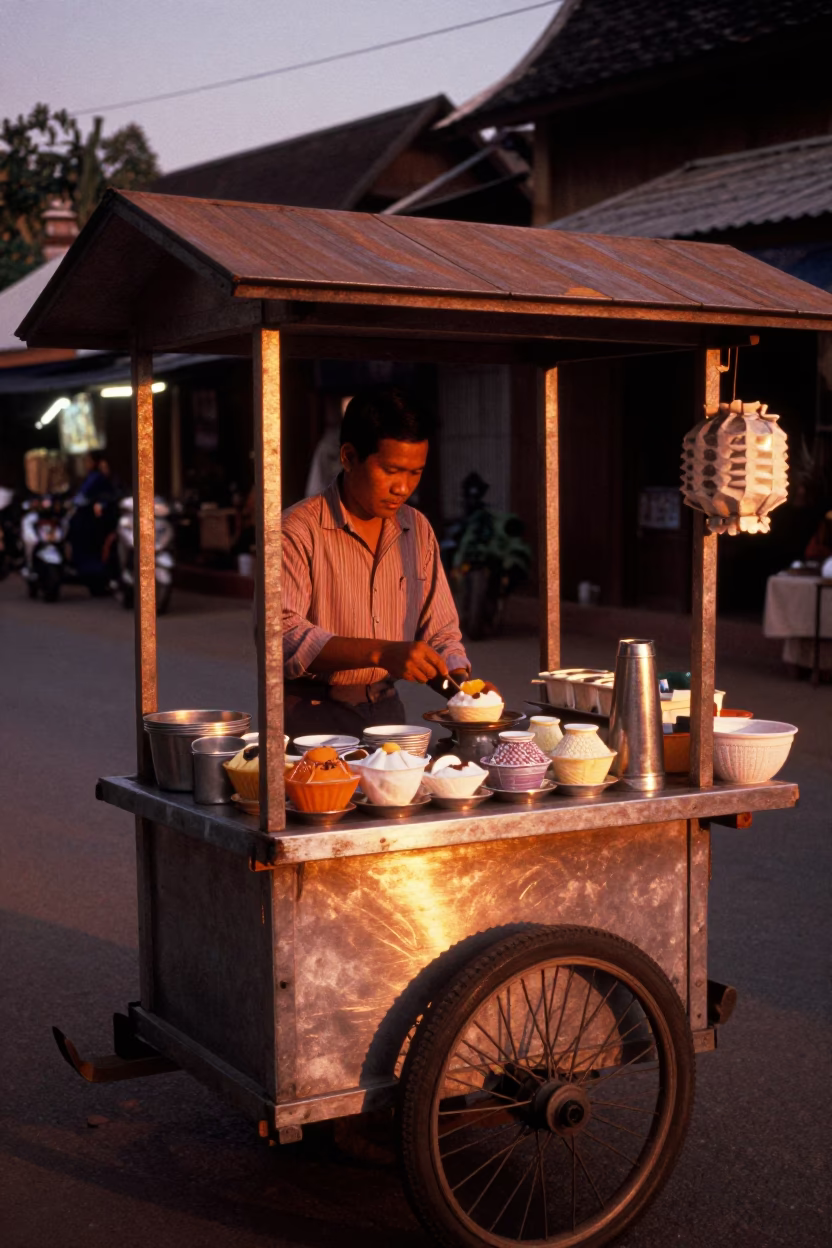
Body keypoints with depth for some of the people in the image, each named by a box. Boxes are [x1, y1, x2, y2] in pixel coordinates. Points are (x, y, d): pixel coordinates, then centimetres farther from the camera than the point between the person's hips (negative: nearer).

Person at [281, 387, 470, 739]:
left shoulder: (417, 530, 11)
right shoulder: (298, 531, -9)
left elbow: (439, 633, 16)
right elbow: (280, 635, -20)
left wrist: (462, 684, -4)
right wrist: (380, 653, -29)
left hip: (387, 711, 5)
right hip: (312, 719, -5)